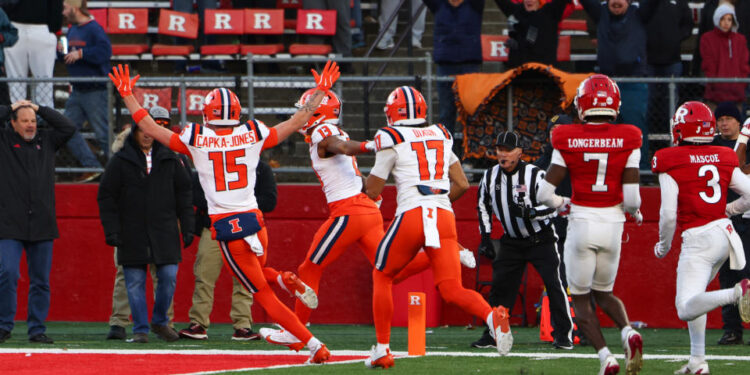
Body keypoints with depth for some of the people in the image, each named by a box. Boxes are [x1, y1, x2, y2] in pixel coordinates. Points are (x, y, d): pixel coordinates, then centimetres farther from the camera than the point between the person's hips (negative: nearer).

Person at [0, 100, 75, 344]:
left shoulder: (46, 141, 14)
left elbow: (68, 128, 10)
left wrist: (40, 109, 9)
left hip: (42, 226, 3)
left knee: (41, 280, 5)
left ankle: (37, 329, 11)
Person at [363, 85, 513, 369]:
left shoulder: (391, 139, 3)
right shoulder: (441, 136, 18)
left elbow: (373, 190, 7)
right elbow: (462, 185, 18)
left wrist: (365, 180, 29)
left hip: (411, 215, -4)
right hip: (444, 217, 4)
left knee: (382, 276, 18)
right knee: (452, 290, -1)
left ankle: (382, 348, 15)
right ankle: (492, 315, -31)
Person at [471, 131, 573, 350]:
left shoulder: (535, 175, -17)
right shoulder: (490, 177, -1)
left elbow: (552, 206, -18)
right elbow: (483, 206, 13)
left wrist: (530, 212, -36)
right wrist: (485, 238, 8)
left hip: (541, 239, -4)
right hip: (512, 241, 4)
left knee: (553, 285, -13)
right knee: (500, 286, 1)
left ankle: (563, 335, -6)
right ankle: (492, 334, 12)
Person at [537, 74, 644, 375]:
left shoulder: (567, 140, -7)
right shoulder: (627, 141, -5)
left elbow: (544, 194, -5)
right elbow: (631, 198, -7)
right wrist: (635, 212, 16)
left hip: (581, 223, -2)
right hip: (612, 224, 2)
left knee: (580, 298, 11)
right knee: (603, 292, 22)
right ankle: (628, 332, -8)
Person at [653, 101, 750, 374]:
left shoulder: (671, 163, -8)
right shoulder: (724, 159, 6)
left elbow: (669, 215, -12)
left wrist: (663, 245, 6)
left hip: (697, 239, -6)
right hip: (725, 233, 6)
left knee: (686, 309, -10)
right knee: (693, 296, 24)